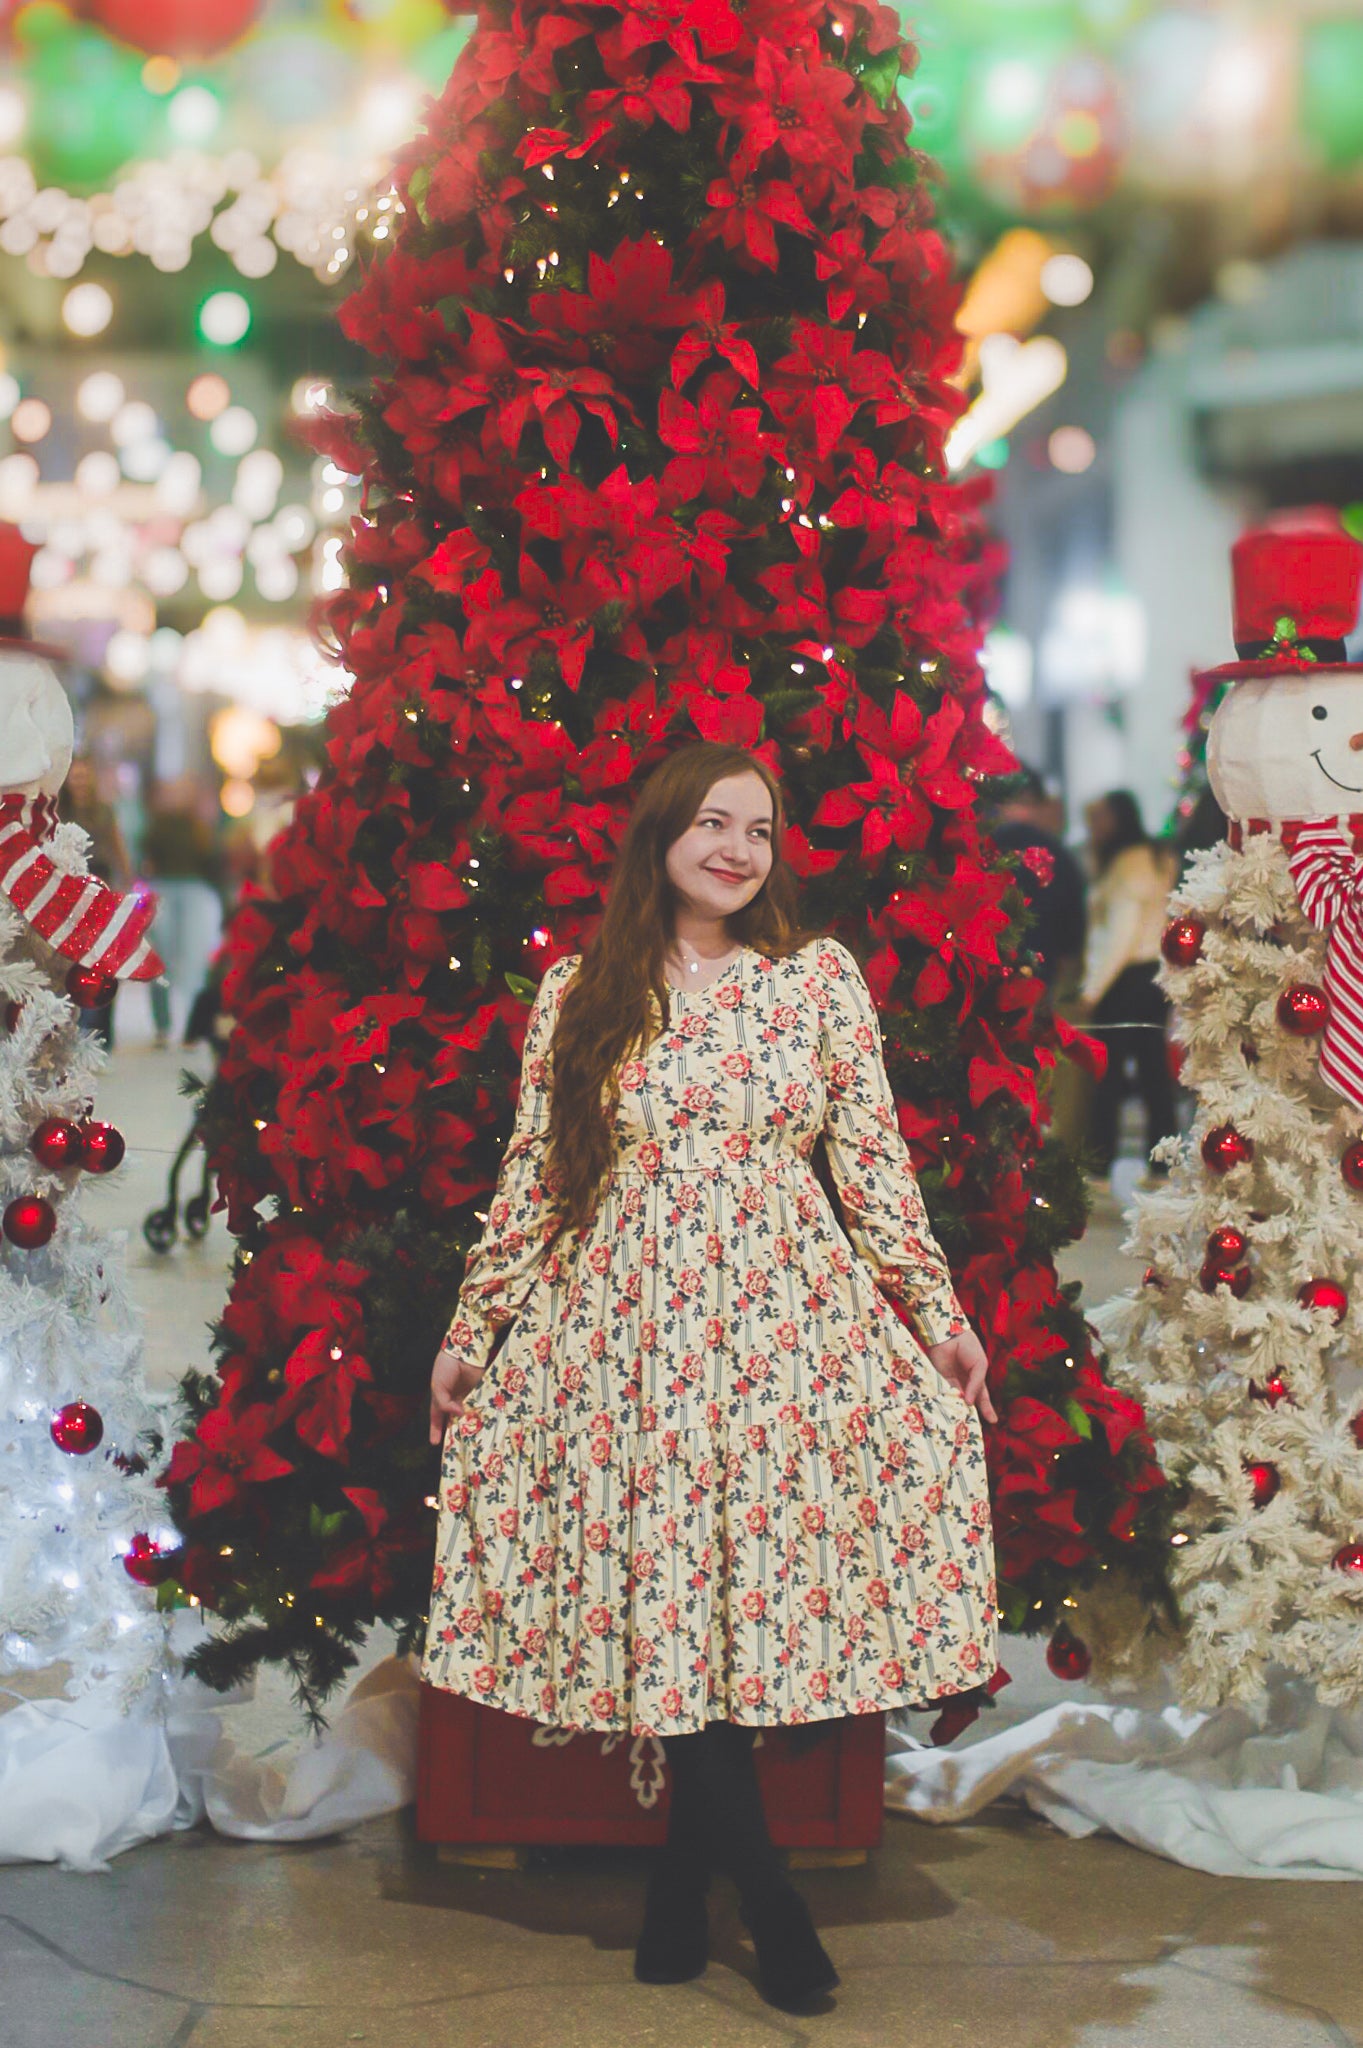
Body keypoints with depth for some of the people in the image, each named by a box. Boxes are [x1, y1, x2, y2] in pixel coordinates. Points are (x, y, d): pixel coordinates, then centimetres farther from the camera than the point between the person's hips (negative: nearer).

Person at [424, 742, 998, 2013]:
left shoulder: (821, 976, 6)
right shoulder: (578, 993, 7)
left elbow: (873, 1161, 6)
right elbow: (532, 1177, 9)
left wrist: (937, 1309, 3)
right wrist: (473, 1327, 9)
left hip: (786, 1317, 0)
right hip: (626, 1323, 0)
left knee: (753, 1575, -3)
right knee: (659, 1582, -2)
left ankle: (684, 1874, 16)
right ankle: (762, 1893, 12)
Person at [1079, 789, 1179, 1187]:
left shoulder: (1128, 862, -12)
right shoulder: (1156, 858, 16)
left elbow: (1121, 933, -17)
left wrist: (1093, 989, -16)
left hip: (1126, 979, -9)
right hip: (1156, 973, 9)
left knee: (1106, 1072, -6)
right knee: (1153, 1071, 9)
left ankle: (1099, 1169, -5)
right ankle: (1162, 1165, 11)